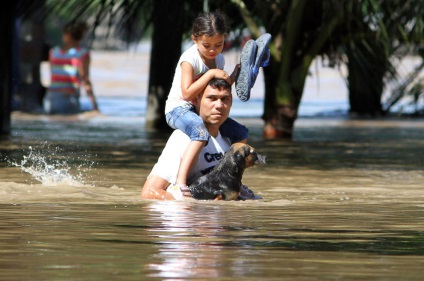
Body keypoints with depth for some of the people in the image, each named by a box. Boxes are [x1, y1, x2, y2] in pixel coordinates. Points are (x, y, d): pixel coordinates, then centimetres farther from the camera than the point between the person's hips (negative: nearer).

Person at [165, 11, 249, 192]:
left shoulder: (219, 59, 7)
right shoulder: (189, 59, -18)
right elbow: (187, 93, -26)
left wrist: (234, 76, 3)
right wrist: (211, 74, -25)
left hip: (202, 110, 8)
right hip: (178, 109, -8)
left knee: (241, 134, 10)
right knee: (201, 132, -40)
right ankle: (180, 183, -48)